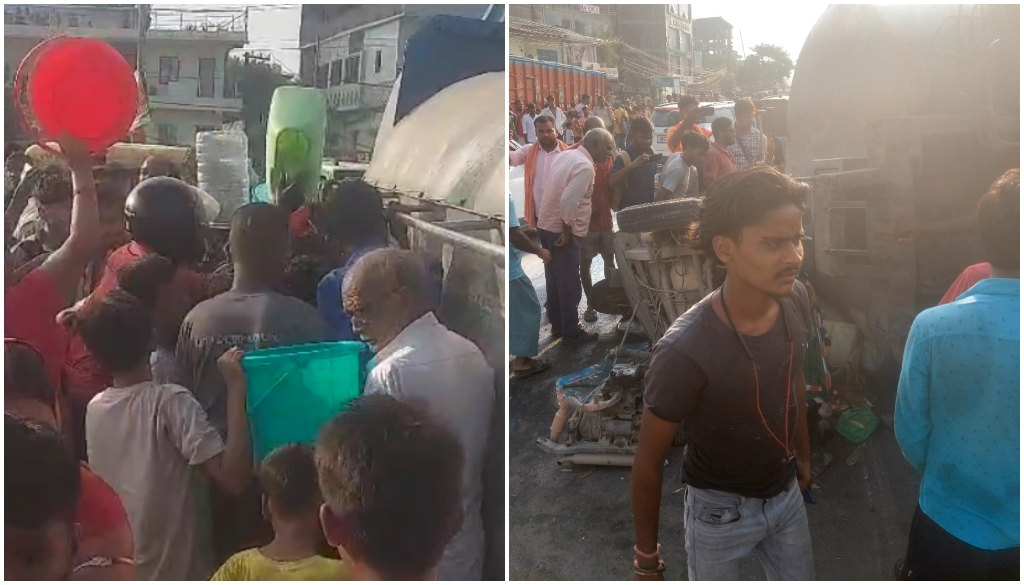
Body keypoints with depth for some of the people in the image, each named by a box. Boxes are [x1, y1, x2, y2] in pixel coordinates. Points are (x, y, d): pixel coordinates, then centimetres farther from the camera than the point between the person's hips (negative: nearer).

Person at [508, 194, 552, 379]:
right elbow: (515, 236, -22)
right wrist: (539, 251, -7)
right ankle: (522, 361, 12)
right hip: (510, 269, -8)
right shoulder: (505, 198, -23)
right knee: (529, 309, 7)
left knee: (515, 311, 21)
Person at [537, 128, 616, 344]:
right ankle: (571, 332, 12)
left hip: (546, 225, 9)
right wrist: (567, 230, -17)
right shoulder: (585, 166, -18)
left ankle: (557, 325, 28)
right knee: (569, 284, 2)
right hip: (561, 230, -9)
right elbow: (569, 200, -27)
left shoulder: (567, 155, 10)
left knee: (555, 281, 17)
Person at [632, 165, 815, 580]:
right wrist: (646, 555, -11)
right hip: (720, 510, -5)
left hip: (786, 493, 5)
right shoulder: (685, 351, -34)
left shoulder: (796, 300, -15)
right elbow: (648, 461, -20)